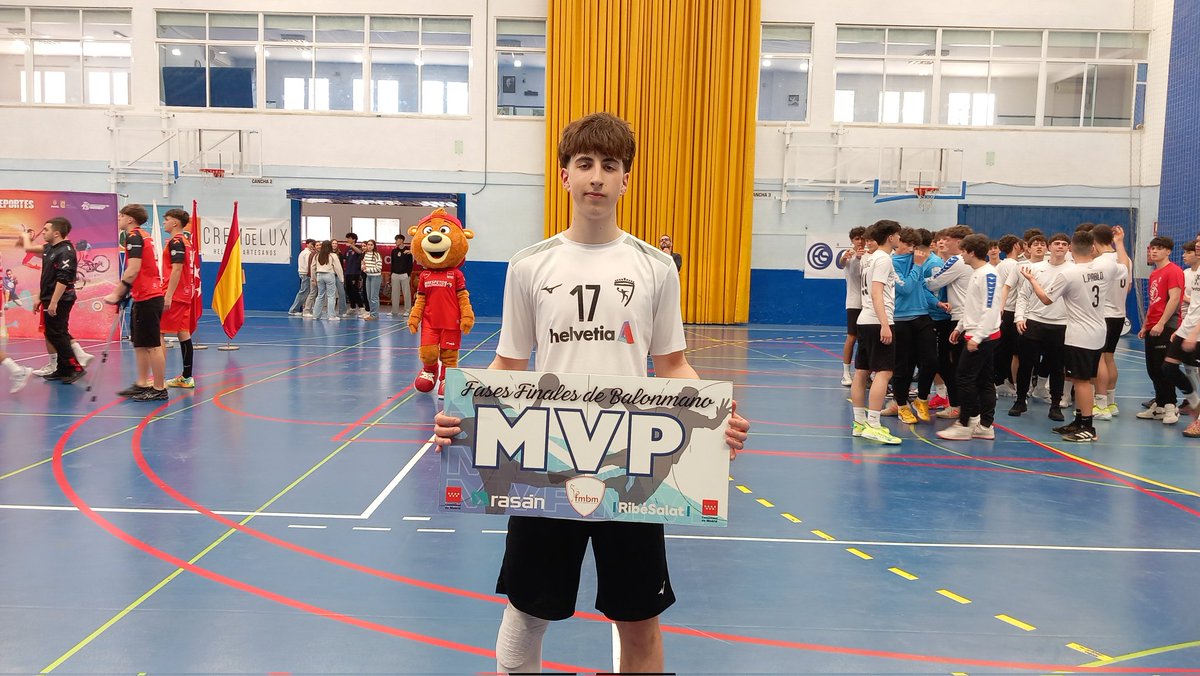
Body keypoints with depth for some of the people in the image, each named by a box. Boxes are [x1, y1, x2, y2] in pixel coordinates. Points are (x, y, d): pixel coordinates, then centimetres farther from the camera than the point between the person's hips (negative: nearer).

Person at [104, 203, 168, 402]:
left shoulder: (134, 236, -12)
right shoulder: (143, 235, 17)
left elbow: (133, 270, -20)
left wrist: (117, 294, -15)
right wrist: (122, 290, 18)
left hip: (147, 298, -10)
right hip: (146, 296, 10)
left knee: (152, 345, -5)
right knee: (140, 343, 14)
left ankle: (159, 389, 0)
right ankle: (142, 384, 21)